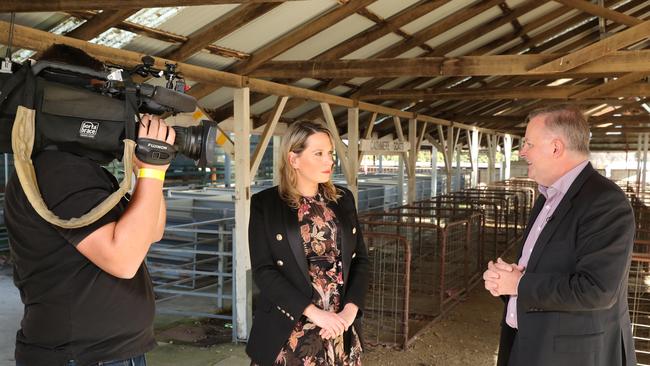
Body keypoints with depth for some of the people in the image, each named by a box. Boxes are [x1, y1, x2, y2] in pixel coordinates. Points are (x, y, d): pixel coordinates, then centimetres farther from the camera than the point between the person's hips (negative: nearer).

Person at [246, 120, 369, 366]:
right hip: (289, 331, -3)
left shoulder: (343, 199, 7)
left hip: (341, 326, 4)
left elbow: (360, 258, 6)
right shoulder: (265, 203, -5)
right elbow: (263, 270, -10)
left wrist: (350, 308, -9)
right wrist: (313, 312, -17)